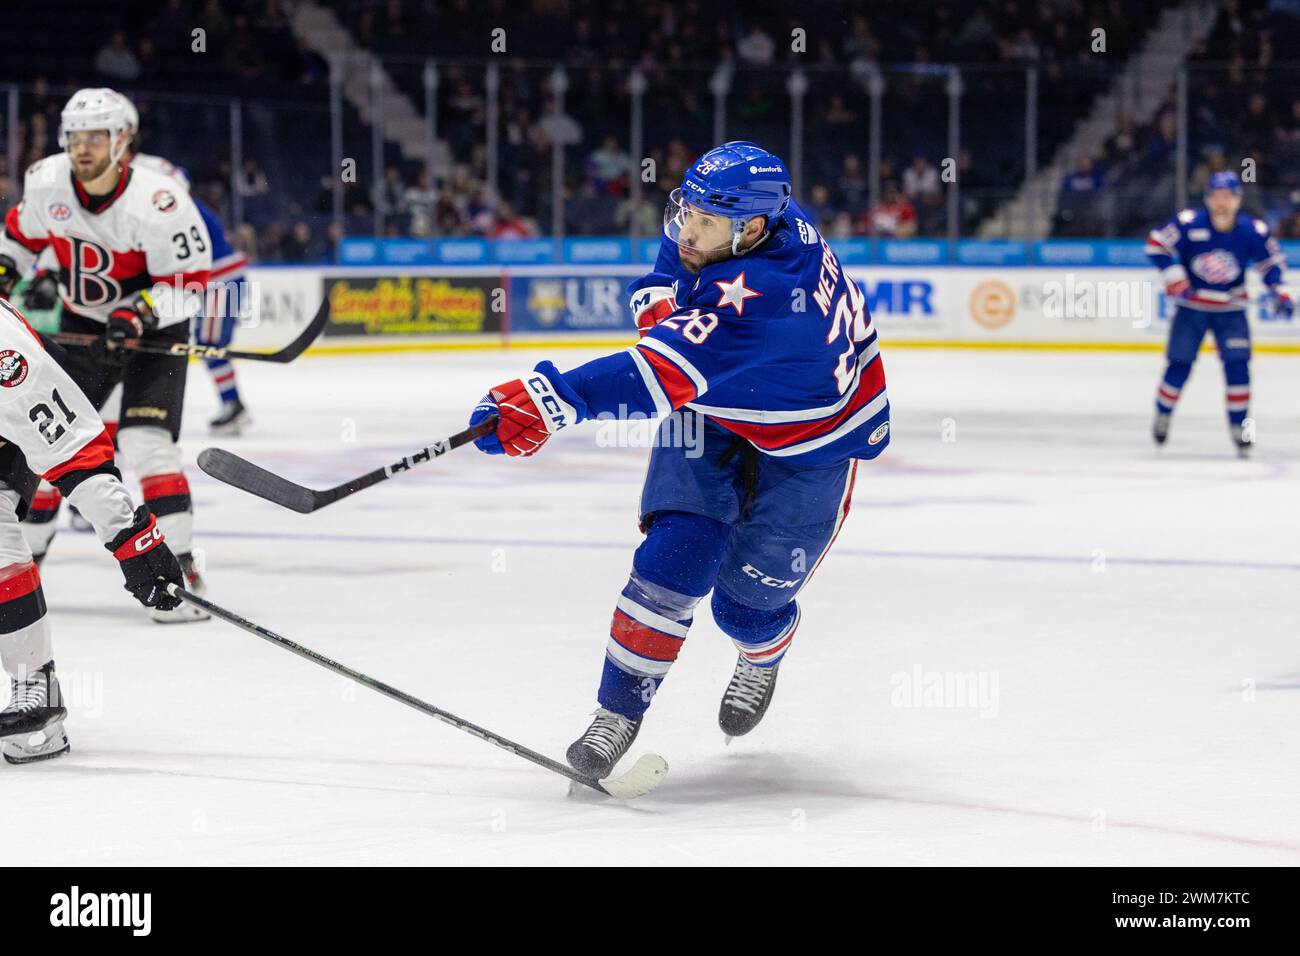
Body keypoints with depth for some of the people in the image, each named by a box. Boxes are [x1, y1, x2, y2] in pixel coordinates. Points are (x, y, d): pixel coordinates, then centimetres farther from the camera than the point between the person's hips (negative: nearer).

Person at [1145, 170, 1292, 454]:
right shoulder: (1188, 223, -17)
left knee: (1237, 364, -10)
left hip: (1230, 308, 1)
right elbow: (1156, 243, -10)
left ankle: (1238, 425, 2)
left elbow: (1271, 260, 4)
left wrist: (1276, 291, -10)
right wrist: (1173, 276, -17)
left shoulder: (1253, 231, -11)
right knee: (1179, 364, -2)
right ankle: (1163, 414, 22)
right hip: (1191, 305, -1)